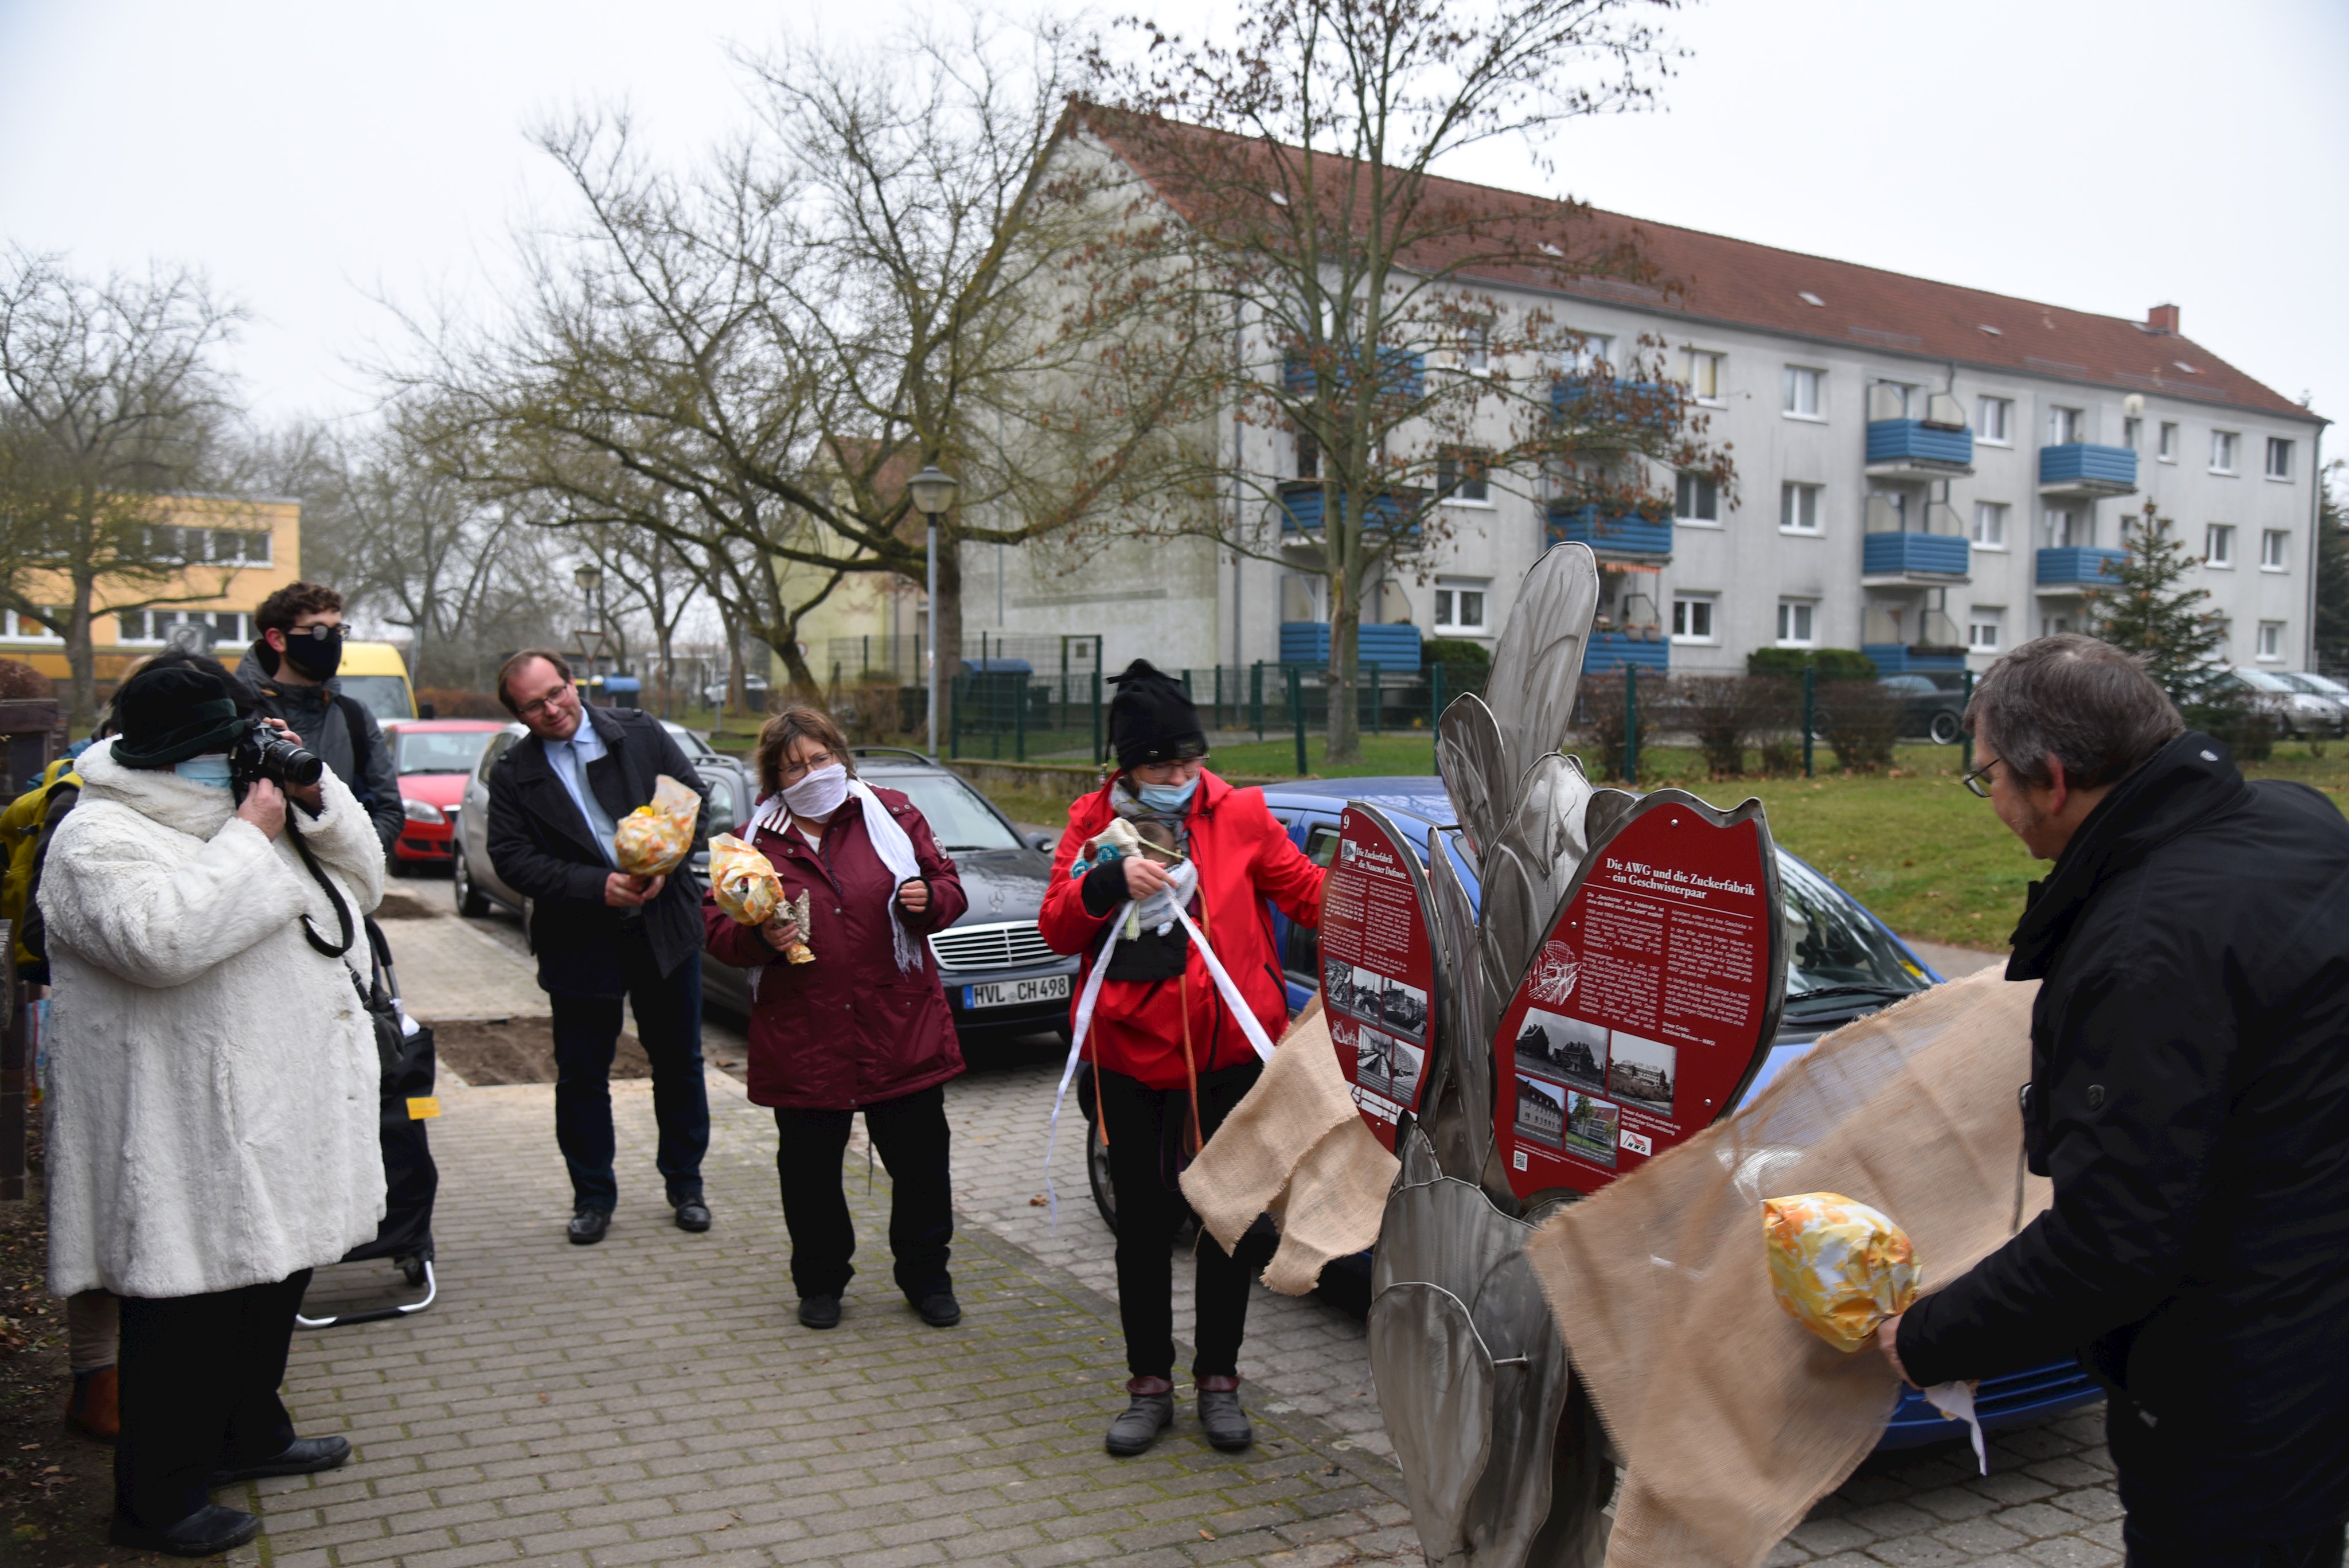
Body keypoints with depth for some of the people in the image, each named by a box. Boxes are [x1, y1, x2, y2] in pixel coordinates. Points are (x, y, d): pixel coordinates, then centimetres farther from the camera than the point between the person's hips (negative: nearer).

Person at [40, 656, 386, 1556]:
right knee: (189, 1307, 0)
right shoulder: (99, 838, -13)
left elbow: (359, 885, 15)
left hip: (281, 1125, 9)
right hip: (192, 1140, -9)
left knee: (274, 1278, 21)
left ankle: (249, 1435, 41)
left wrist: (314, 800, 0)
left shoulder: (244, 811, 14)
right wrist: (248, 838, -24)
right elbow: (159, 939, -31)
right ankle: (157, 1501, 16)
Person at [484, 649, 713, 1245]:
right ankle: (592, 1197, 23)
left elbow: (695, 800, 1)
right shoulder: (512, 774, -2)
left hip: (665, 926, 1)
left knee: (679, 1064, 11)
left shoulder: (640, 732, 1)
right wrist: (598, 886, -22)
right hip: (579, 943, -1)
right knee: (581, 1077, 7)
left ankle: (685, 1184, 27)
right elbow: (512, 858, -10)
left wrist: (667, 865, -16)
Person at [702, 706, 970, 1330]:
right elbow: (716, 926, 4)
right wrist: (760, 938, -15)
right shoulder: (755, 842, 3)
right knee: (810, 1171, 10)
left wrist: (928, 899, -14)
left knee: (920, 1163, 7)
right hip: (801, 1039, 0)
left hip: (901, 1029, 0)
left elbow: (949, 890, 9)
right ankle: (820, 1283, 30)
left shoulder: (891, 815, 4)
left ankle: (926, 1278, 26)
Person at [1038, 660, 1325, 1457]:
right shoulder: (1094, 821, 2)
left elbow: (1309, 891, 4)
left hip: (1228, 1048, -1)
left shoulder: (1238, 814, -1)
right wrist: (1109, 882, -20)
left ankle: (1218, 1381, 25)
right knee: (1142, 1219, 11)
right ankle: (1150, 1385, 26)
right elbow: (1057, 930, -2)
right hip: (1130, 1050, 1)